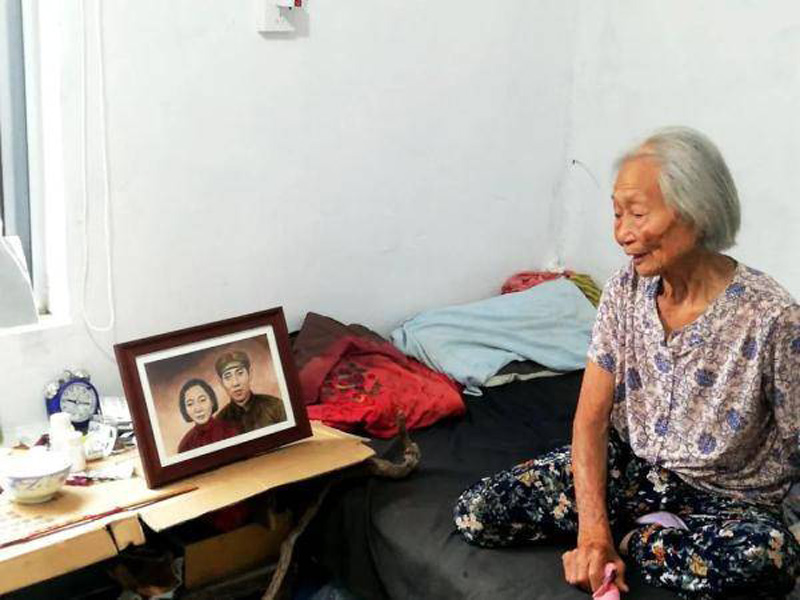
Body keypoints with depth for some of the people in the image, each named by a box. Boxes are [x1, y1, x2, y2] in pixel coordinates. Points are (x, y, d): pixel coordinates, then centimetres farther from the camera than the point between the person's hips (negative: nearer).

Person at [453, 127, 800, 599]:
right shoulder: (625, 291, -6)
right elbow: (592, 416, -6)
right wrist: (593, 527, -21)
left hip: (726, 500, -3)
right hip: (627, 463, 4)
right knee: (476, 514, -13)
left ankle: (629, 536, -9)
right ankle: (654, 528, 0)